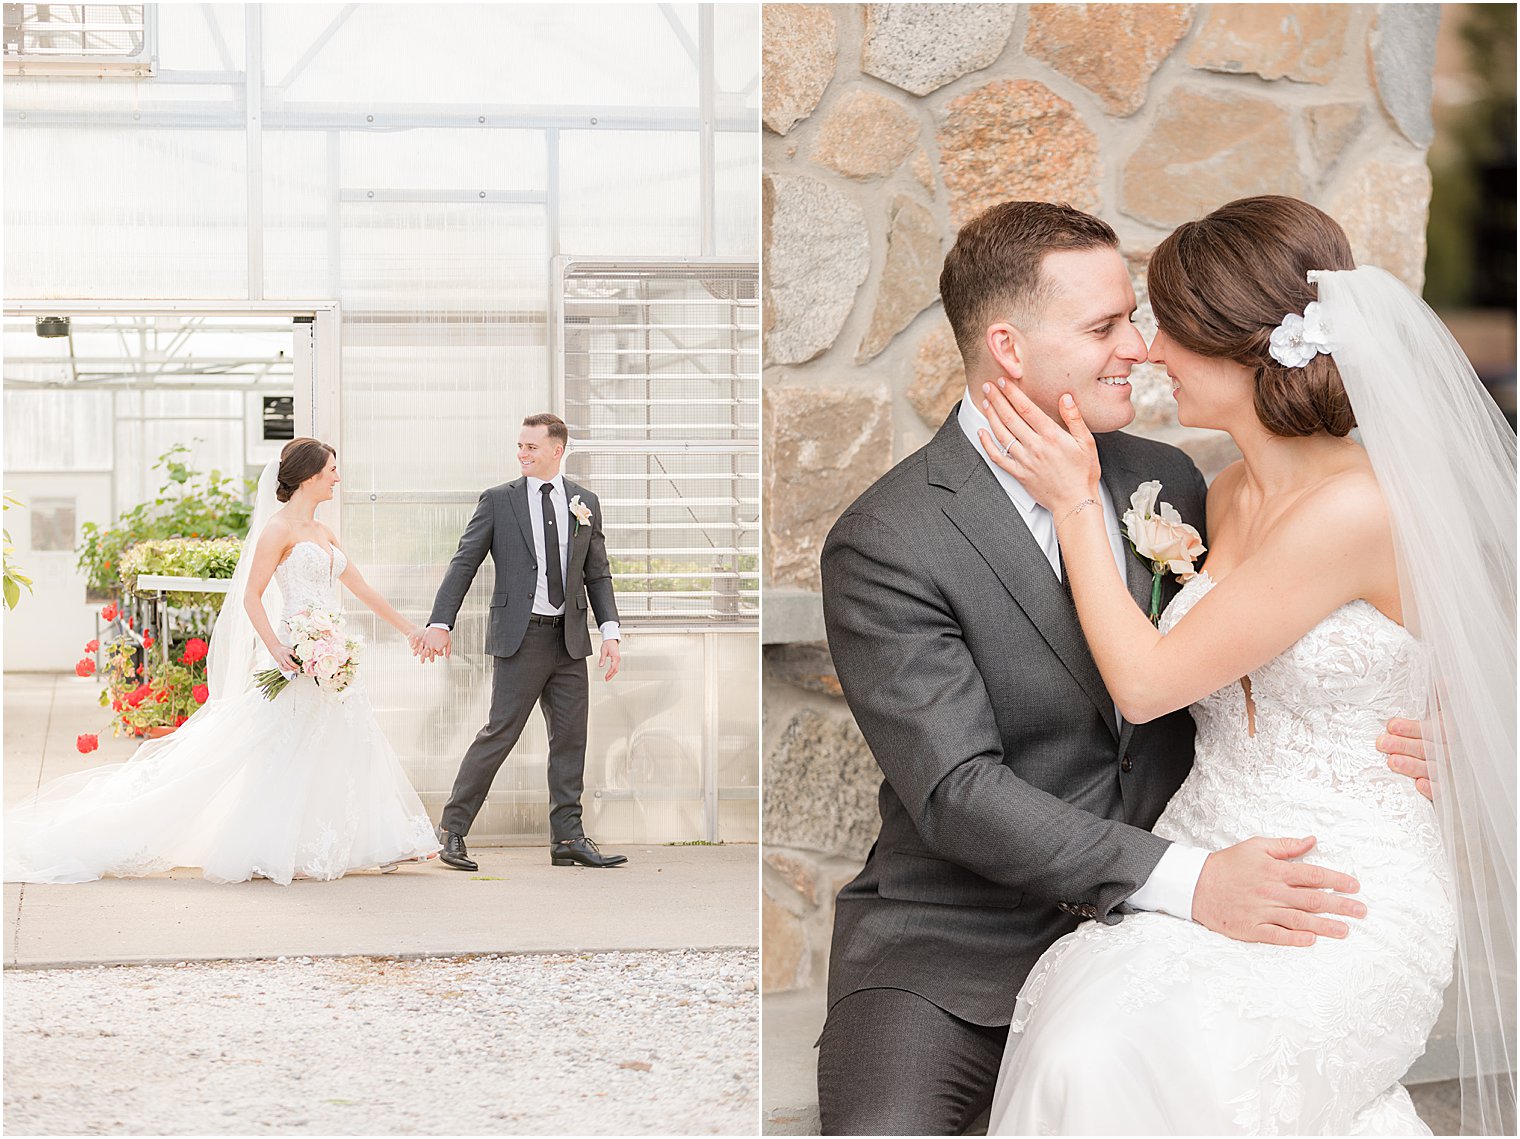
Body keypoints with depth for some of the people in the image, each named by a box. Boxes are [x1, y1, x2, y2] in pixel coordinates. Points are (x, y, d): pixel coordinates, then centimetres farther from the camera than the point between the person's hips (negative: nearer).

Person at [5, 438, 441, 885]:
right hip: (298, 659, -8)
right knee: (281, 759, -5)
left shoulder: (322, 533, 16)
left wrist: (409, 629, 24)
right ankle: (264, 852, 2)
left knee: (340, 753, 7)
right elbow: (252, 596, -13)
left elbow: (362, 589, 22)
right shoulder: (279, 528, -8)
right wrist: (275, 648, -26)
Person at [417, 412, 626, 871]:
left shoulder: (585, 502, 10)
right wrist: (440, 623, -11)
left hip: (570, 638, 4)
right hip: (520, 637, -4)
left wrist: (610, 631, 2)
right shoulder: (498, 500, 1)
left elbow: (598, 574, 13)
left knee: (570, 737, 6)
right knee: (499, 732, -6)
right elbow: (464, 563, -1)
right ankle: (452, 830, 3)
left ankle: (567, 837, 13)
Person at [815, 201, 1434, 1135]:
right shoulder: (883, 547, -12)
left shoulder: (1168, 479, 7)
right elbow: (959, 793, -19)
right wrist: (1187, 882, -28)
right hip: (960, 945, -5)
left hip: (1145, 921, 5)